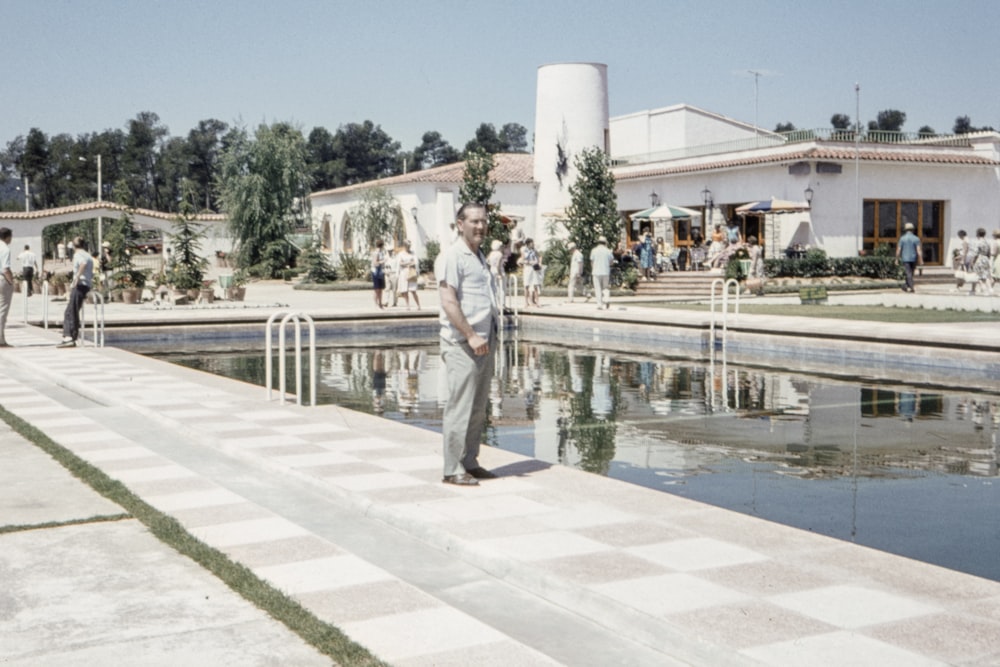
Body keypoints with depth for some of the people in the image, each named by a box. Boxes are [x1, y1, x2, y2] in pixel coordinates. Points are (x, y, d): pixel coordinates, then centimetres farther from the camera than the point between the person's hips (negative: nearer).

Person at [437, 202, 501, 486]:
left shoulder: (480, 258, 20)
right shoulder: (453, 257, -9)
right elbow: (449, 302, -17)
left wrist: (490, 337, 18)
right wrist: (470, 336, -21)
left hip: (484, 343, 9)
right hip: (461, 344, -9)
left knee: (478, 408, 11)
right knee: (460, 407, -7)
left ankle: (470, 463, 20)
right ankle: (452, 470, -2)